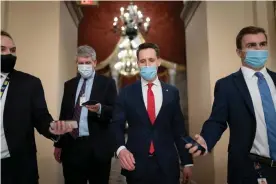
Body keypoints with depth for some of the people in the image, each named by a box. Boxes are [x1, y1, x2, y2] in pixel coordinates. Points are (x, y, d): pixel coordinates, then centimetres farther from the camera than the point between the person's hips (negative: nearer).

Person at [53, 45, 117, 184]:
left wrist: (100, 109, -28)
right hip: (71, 146, 4)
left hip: (97, 147, -3)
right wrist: (59, 144, 12)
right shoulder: (69, 84, 11)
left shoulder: (107, 83, -2)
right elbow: (64, 114, 13)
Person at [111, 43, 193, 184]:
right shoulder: (126, 93, -1)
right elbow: (117, 125, -3)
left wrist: (187, 161, 6)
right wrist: (121, 148, -22)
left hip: (167, 164, 1)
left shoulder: (172, 92, 3)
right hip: (136, 164, 0)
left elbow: (179, 128, 5)